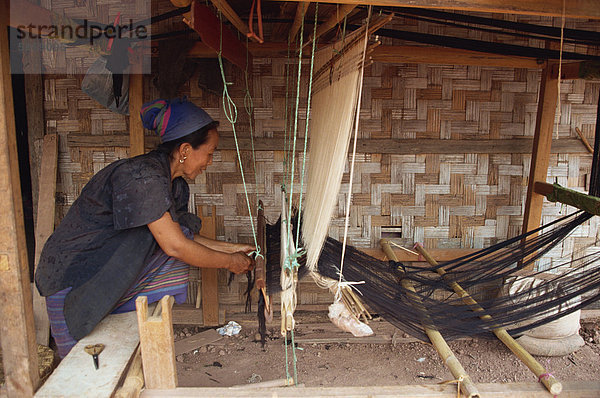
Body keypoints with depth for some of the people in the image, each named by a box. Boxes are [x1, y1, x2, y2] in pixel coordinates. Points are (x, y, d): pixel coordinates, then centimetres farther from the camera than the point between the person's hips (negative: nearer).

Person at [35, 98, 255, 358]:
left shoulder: (175, 185, 2)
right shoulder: (142, 176, -27)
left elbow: (184, 238, 10)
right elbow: (175, 246, -26)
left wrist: (231, 248, 7)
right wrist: (229, 262, -15)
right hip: (71, 276, -9)